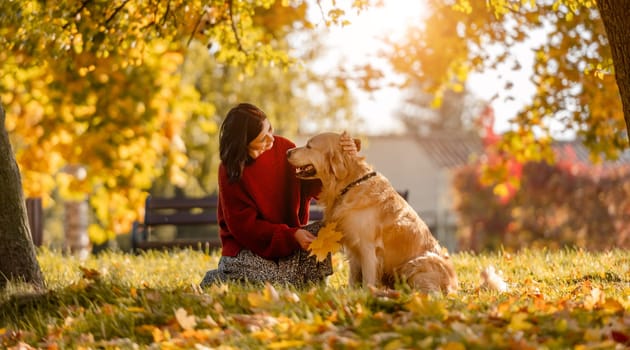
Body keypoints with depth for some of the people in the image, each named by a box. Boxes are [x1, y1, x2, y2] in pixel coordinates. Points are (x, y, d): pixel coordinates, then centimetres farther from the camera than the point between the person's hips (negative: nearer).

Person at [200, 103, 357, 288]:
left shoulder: (283, 147, -4)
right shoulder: (231, 171, -16)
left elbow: (314, 185, -1)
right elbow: (243, 225, -17)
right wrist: (292, 235, -26)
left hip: (288, 236, 4)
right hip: (247, 244, -4)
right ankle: (220, 276, 0)